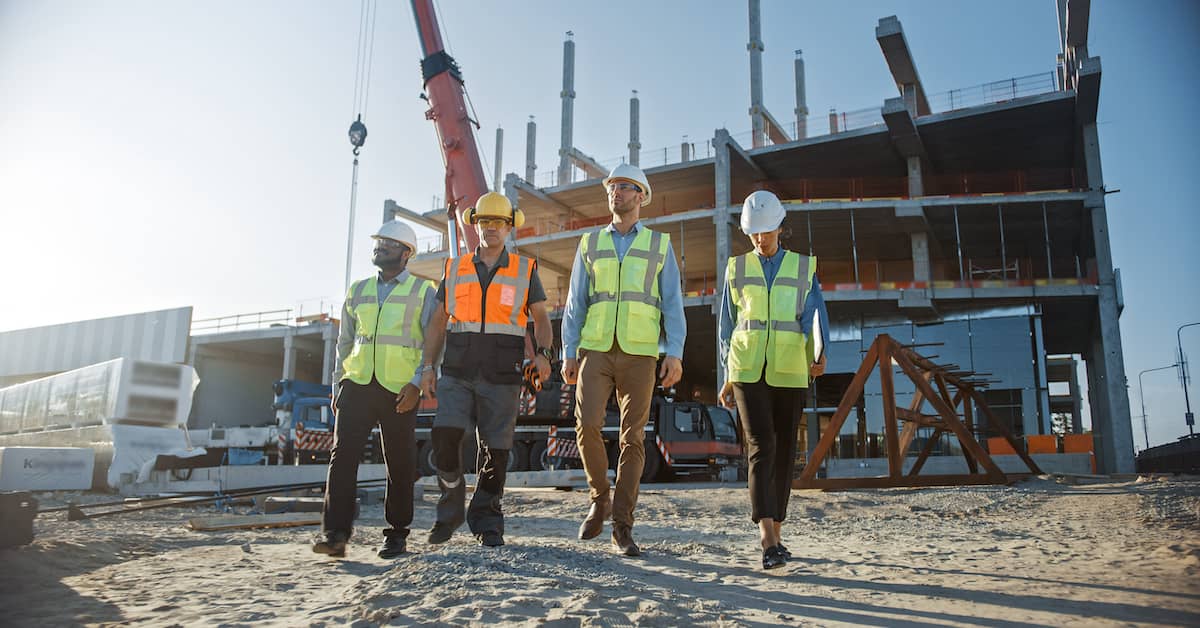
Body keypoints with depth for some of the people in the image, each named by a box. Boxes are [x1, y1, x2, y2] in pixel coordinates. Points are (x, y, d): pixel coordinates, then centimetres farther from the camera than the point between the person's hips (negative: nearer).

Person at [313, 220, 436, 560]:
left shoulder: (423, 290, 4)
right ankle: (334, 534, -9)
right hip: (357, 384, 3)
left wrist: (417, 382, -12)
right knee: (343, 454, -10)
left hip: (400, 390, -3)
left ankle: (397, 534, 15)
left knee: (400, 463, 3)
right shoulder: (358, 290, 17)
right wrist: (338, 384, 16)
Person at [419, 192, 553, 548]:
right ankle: (451, 508, 6)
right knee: (445, 437, -16)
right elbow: (438, 322, 13)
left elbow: (541, 319, 8)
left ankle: (487, 523, 18)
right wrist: (428, 367, 4)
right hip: (457, 375, 1)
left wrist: (543, 353, -11)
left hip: (502, 378, -1)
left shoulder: (525, 270, 7)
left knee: (495, 450, 1)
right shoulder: (455, 270, 11)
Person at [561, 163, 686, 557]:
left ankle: (622, 527, 6)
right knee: (587, 426, -14)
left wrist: (675, 353, -9)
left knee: (633, 438, -1)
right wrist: (568, 353, 1)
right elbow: (575, 302, 10)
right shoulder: (590, 244, 13)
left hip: (639, 354, -1)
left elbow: (673, 303, 2)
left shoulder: (659, 245, 9)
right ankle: (600, 499, 11)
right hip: (595, 350, 1)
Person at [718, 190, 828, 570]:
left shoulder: (803, 268, 8)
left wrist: (819, 353, -28)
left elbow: (814, 314, -8)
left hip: (789, 372, 1)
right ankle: (768, 541, -19)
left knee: (784, 450, 6)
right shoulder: (737, 269, 10)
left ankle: (775, 533, 20)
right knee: (761, 446, -14)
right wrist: (726, 378, 10)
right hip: (747, 370, -1)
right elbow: (726, 325, 13)